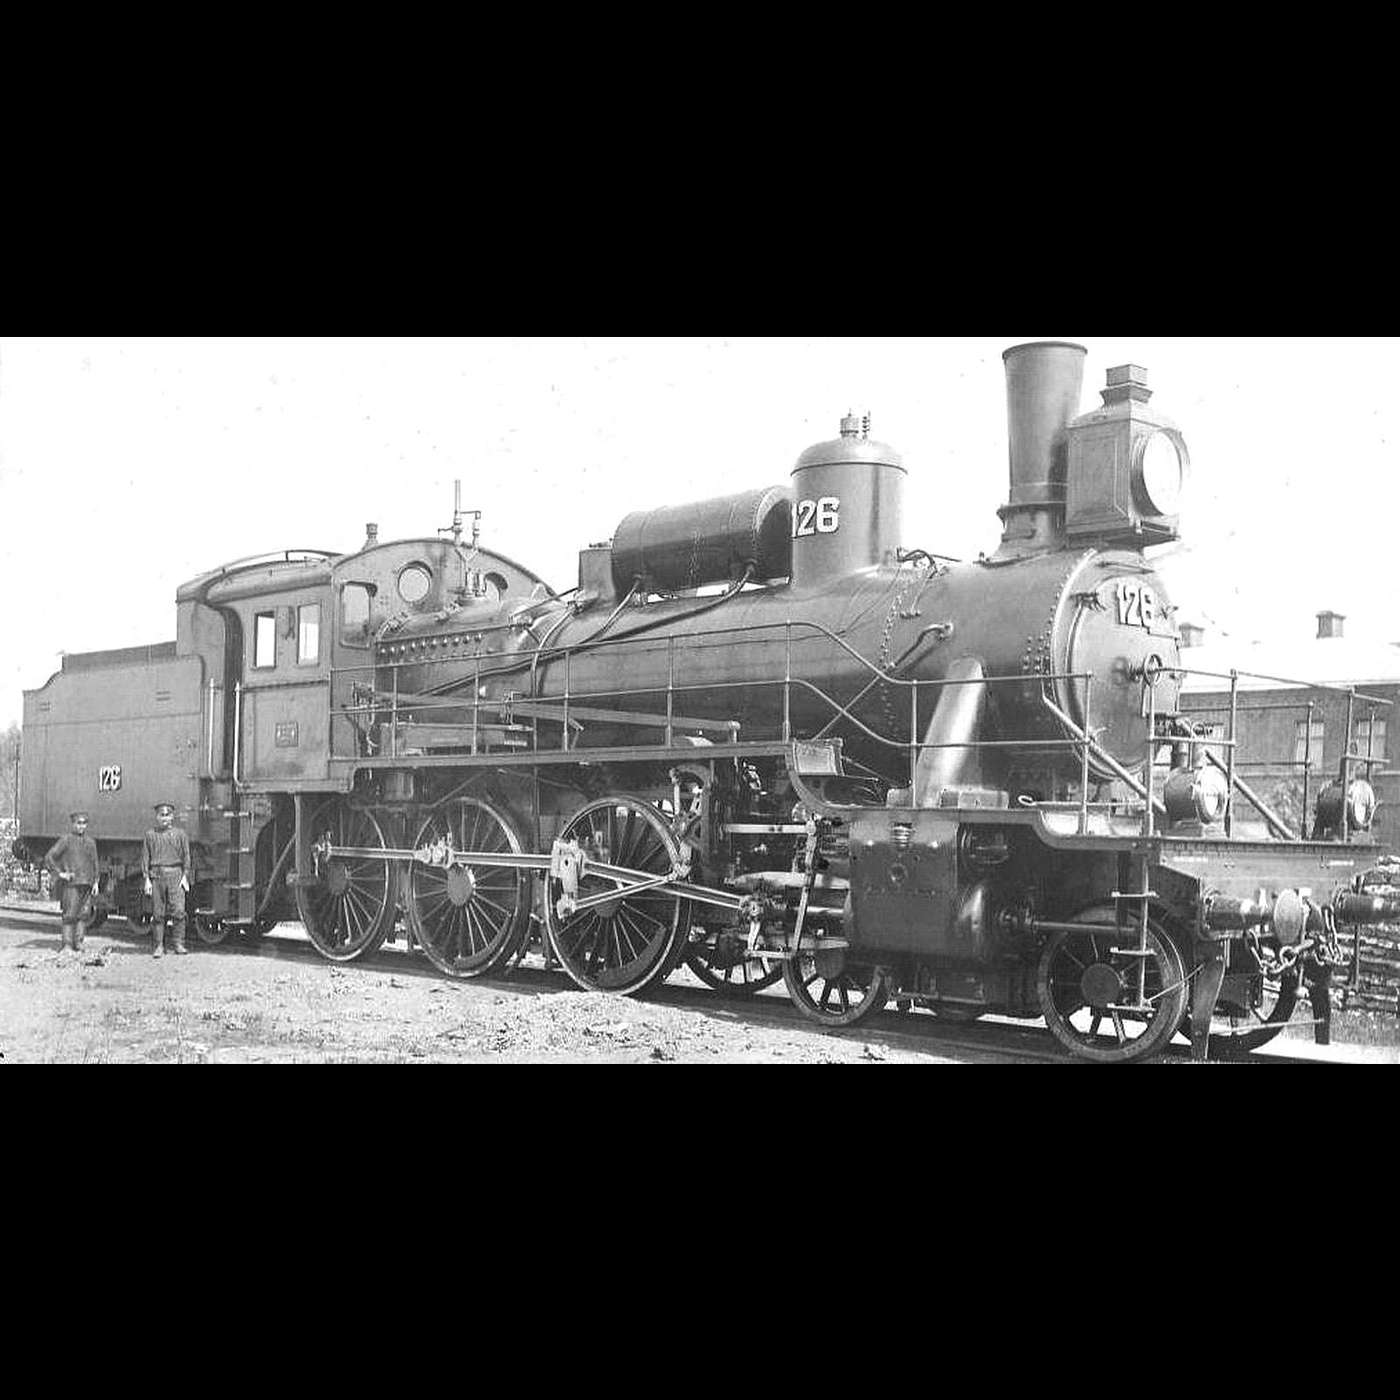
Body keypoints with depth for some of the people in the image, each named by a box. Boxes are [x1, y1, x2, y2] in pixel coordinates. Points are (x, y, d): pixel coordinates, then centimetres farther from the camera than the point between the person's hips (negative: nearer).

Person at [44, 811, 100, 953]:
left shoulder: (91, 842, 14)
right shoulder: (65, 840, -1)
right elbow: (49, 858, -4)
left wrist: (95, 881, 11)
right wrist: (59, 873, -8)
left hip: (86, 883, 4)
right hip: (70, 883, -4)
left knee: (83, 914, 3)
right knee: (69, 914, -7)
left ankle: (77, 943, 9)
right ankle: (64, 943, 0)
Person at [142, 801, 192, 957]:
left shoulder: (180, 833, 9)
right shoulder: (150, 835, 11)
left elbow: (186, 856, 8)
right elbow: (145, 858, 10)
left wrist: (185, 876, -1)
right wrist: (147, 879, 2)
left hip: (175, 874, -1)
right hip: (156, 875, 1)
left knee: (178, 910, -10)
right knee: (157, 913, 2)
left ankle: (178, 943, -2)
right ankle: (159, 946, 8)